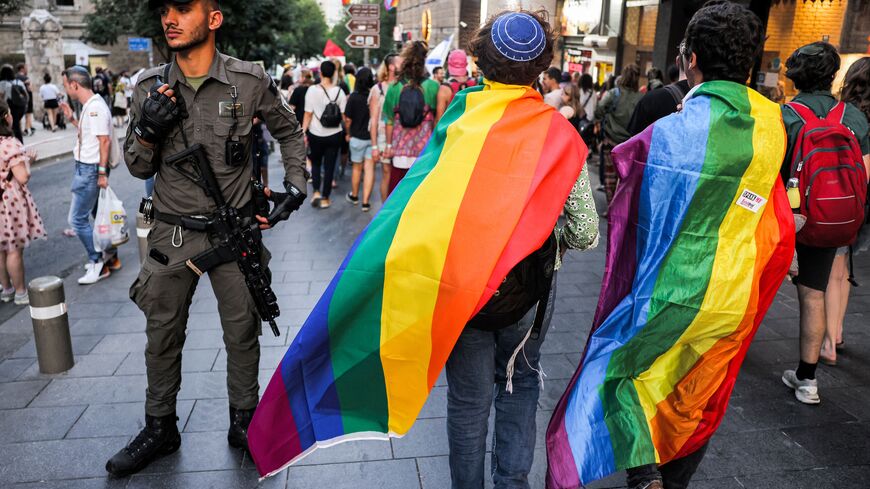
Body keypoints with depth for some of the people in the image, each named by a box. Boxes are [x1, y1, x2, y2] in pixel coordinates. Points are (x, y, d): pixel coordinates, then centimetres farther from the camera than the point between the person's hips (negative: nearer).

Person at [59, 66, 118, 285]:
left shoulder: (96, 107, -18)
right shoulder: (89, 106, 12)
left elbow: (105, 140, -22)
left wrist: (102, 172, -23)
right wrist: (72, 119, 15)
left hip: (90, 170, -10)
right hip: (85, 168, 10)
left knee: (77, 219, -5)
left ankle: (98, 263, 4)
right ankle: (110, 257, 26)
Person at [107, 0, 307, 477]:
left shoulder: (250, 81, -7)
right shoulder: (149, 88, -1)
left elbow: (290, 132, 10)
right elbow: (138, 168, 5)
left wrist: (295, 186, 0)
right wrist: (147, 132, -15)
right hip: (172, 234, 2)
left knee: (242, 333, 10)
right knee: (162, 335, 13)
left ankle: (243, 423, 30)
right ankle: (159, 428, 34)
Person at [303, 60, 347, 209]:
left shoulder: (312, 90, -8)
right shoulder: (339, 91, -4)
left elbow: (308, 114, -8)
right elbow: (344, 115, -3)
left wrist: (303, 132, -2)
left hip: (316, 135, 0)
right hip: (334, 135, 0)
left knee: (316, 163, 20)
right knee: (329, 166, 8)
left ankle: (316, 192, 7)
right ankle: (325, 199, 13)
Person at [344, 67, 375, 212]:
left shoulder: (354, 97, -11)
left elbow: (348, 119, -7)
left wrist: (348, 134, 11)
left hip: (358, 137, 0)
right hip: (373, 137, 0)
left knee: (357, 168, 16)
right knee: (369, 168, 3)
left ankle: (354, 196, 33)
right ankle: (366, 202, 0)